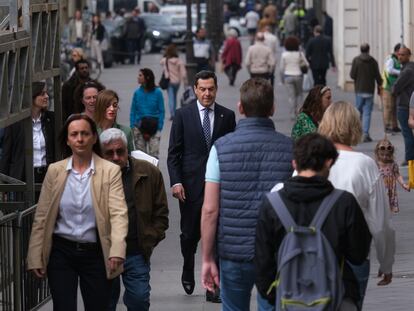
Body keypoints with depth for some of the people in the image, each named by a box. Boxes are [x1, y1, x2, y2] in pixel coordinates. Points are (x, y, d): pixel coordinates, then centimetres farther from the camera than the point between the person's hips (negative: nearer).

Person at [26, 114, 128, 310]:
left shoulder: (110, 171, -4)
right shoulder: (55, 171, 2)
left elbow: (118, 213, -14)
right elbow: (41, 217, 5)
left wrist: (117, 250, -30)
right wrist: (35, 258, 1)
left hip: (95, 252, -1)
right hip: (61, 252, 1)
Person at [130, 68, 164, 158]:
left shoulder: (157, 92, -4)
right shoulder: (137, 93, 3)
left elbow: (161, 112, 0)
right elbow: (133, 111, 8)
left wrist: (159, 128, -7)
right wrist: (132, 127, 0)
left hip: (154, 127, -3)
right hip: (139, 126, 3)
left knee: (153, 154, -8)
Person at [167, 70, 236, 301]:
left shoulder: (227, 116, 6)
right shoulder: (183, 115, 3)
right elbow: (174, 152, 2)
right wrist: (176, 182, -8)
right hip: (190, 184, 0)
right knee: (190, 234, 7)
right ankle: (188, 271, 35)